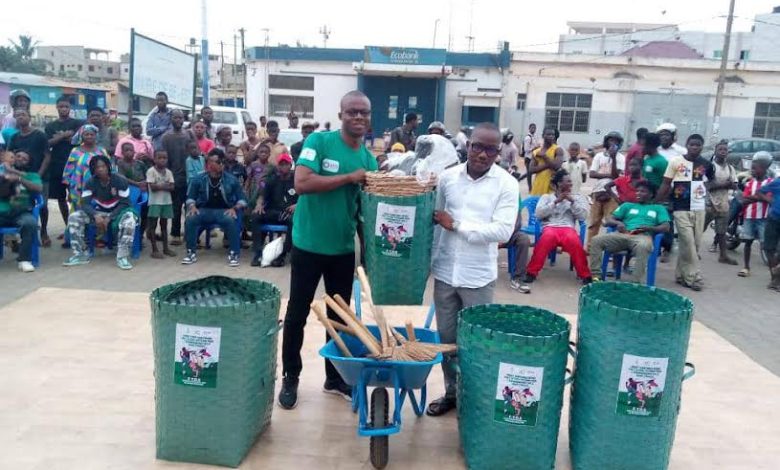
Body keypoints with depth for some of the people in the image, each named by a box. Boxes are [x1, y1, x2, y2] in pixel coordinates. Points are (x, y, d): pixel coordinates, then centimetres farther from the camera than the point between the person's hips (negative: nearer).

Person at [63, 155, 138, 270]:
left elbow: (124, 203, -14)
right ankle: (80, 254, -8)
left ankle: (122, 257, -32)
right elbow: (85, 203, -12)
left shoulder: (120, 180, -14)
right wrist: (96, 216, -33)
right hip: (99, 212, 4)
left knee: (129, 219, -39)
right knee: (74, 217, -17)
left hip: (117, 212, -4)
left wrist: (109, 218, -24)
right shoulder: (91, 182, -5)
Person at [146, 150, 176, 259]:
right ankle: (154, 250, 2)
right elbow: (153, 187, -16)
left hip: (167, 201, 5)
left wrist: (159, 186, -15)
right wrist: (165, 185, -8)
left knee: (164, 224, 13)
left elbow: (172, 187, -3)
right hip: (155, 202, -5)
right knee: (153, 225, -1)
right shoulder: (151, 171, -7)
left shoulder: (168, 172, 6)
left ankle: (165, 248, 20)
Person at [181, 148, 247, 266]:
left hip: (224, 211, -2)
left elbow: (242, 199, 4)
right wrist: (192, 206, -9)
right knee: (190, 218, -28)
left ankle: (233, 254, -23)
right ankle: (191, 253, -14)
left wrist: (234, 209, -15)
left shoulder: (231, 180, 1)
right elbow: (190, 197, 13)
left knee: (231, 220, -36)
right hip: (204, 210, 2)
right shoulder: (199, 179, 4)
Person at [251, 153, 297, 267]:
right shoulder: (272, 180, 17)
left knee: (294, 221, -39)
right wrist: (259, 204, -9)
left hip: (290, 212, -3)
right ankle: (258, 252, -26)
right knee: (255, 216, -24)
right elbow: (263, 196, 13)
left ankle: (283, 254, -33)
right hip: (274, 212, 4)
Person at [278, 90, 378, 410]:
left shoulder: (369, 159, 4)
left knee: (340, 315, 15)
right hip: (308, 244, -4)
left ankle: (335, 377, 31)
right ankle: (290, 377, 25)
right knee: (297, 313, 8)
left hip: (344, 248, 5)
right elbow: (302, 183, -23)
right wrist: (349, 177, -22)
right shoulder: (318, 141, -11)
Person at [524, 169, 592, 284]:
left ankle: (585, 275, -24)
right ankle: (532, 272, -29)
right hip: (550, 227, -1)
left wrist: (572, 201, -3)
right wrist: (556, 202, -4)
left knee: (574, 241, -36)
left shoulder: (578, 197, 20)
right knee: (548, 237, -38)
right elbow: (539, 214, 1)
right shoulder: (546, 197, 16)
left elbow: (583, 216, 7)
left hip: (568, 228, 1)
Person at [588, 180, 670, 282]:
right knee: (596, 240, -25)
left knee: (643, 246, -42)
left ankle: (637, 281, -40)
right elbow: (608, 219, 20)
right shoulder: (627, 205, 30)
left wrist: (648, 228, -12)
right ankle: (595, 275, -26)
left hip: (643, 236, -3)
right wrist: (618, 223, -5)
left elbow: (665, 227, 8)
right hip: (623, 234, 3)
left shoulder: (659, 208, 25)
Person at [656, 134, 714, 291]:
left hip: (699, 209, 4)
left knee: (695, 244, 6)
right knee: (688, 243, -8)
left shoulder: (706, 164, 5)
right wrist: (656, 202, -5)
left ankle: (680, 274, 18)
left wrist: (705, 190, 9)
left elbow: (711, 180, 24)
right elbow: (666, 184, -1)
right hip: (681, 208, -4)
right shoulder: (676, 161, -4)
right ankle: (693, 277, -1)